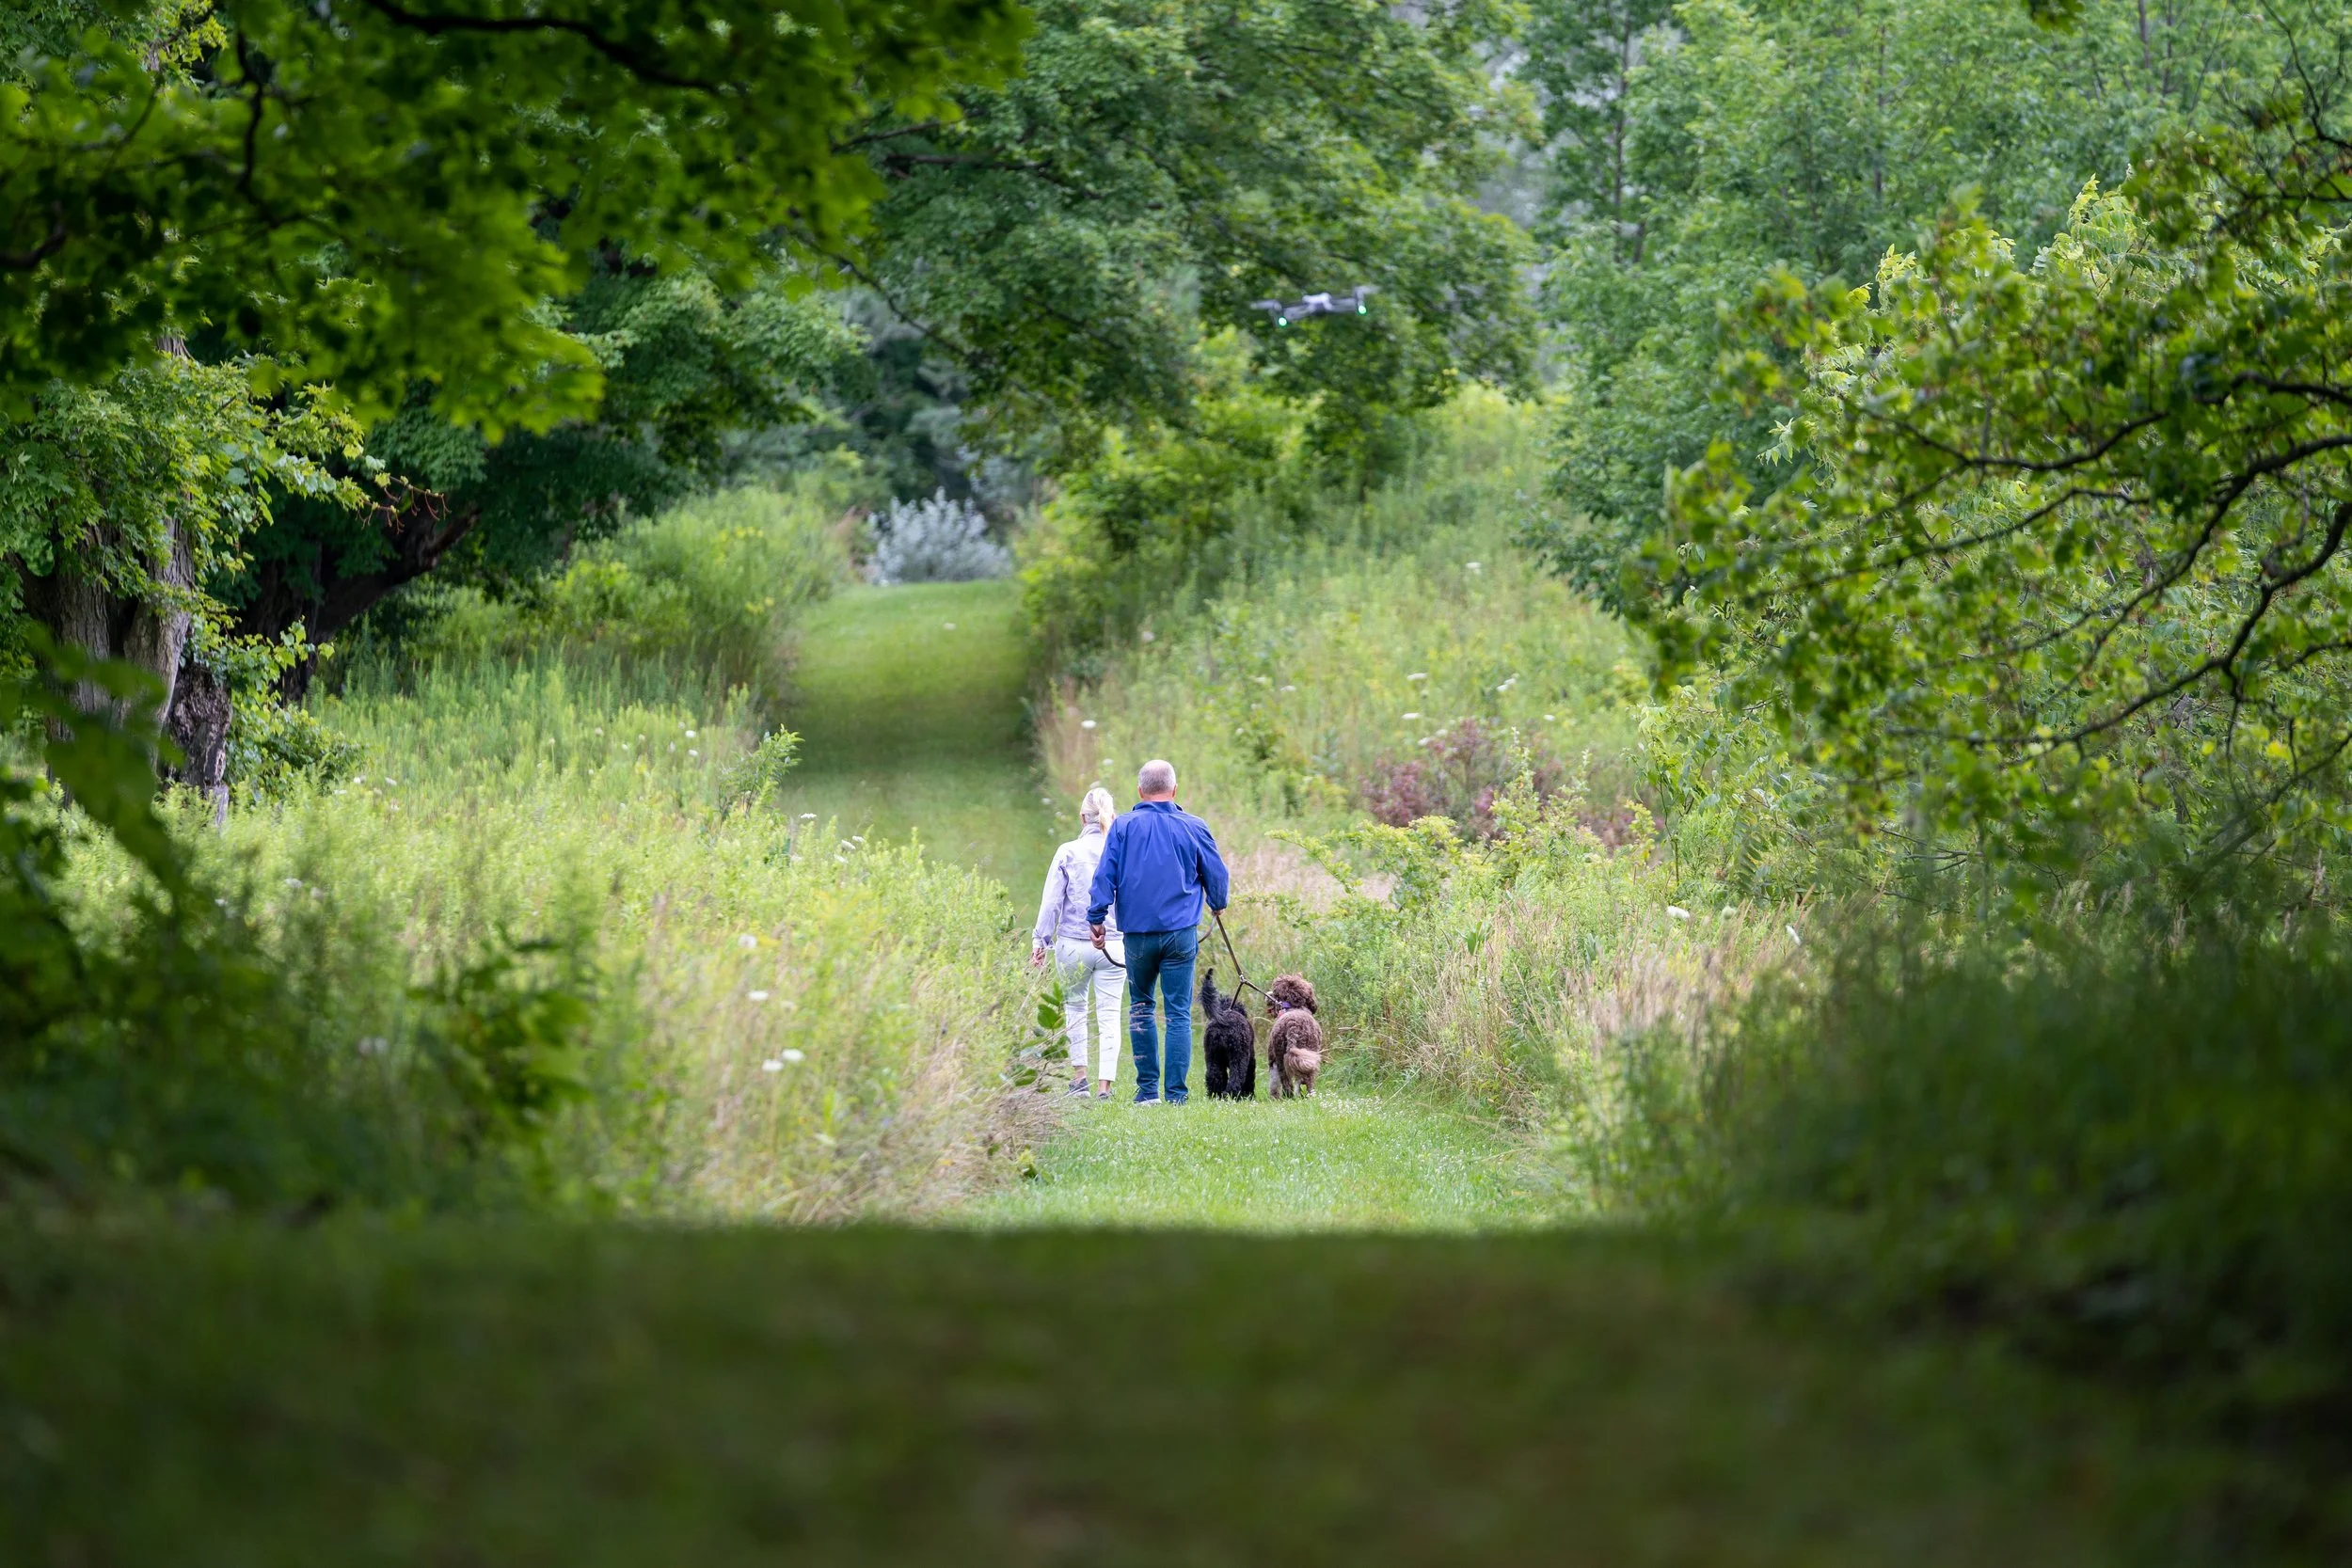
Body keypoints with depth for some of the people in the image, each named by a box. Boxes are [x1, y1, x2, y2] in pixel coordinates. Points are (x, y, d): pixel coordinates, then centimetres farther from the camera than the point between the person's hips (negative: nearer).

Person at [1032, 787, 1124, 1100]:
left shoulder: (1068, 853, -3)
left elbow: (1051, 901, -1)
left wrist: (1041, 940, 6)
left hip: (1073, 944, -1)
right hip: (1115, 945, 1)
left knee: (1075, 1007, 17)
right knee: (1109, 1015, 3)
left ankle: (1080, 1076, 15)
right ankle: (1106, 1084, -2)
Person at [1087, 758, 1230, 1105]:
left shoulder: (1123, 827, 0)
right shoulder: (1193, 827, 1)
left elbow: (1104, 875, -3)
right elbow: (1216, 874, 10)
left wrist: (1096, 917, 3)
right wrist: (1217, 905, 29)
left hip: (1137, 933, 1)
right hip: (1180, 933, -1)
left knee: (1140, 1007, 15)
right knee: (1179, 1013, 1)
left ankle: (1148, 1088, 10)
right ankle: (1175, 1093, -3)